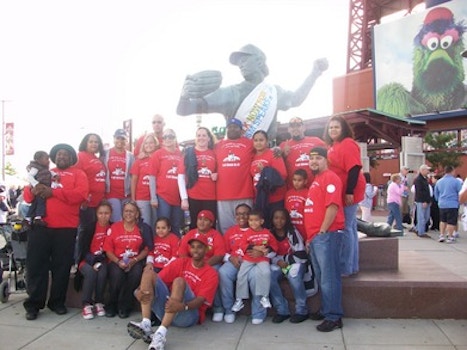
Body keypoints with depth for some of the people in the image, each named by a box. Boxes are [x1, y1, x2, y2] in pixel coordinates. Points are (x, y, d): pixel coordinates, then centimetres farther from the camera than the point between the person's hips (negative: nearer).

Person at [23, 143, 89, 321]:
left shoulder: (78, 174, 11)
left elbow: (81, 194, -8)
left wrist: (53, 192, -13)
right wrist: (34, 191, -9)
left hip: (66, 227, -2)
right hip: (40, 225, 2)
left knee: (62, 266, 4)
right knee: (36, 264, 1)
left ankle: (57, 302, 17)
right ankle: (33, 304, 10)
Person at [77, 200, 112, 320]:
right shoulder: (89, 227, -1)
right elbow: (83, 249, -5)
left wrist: (101, 260, -13)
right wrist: (94, 261, -18)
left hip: (104, 261, 1)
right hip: (88, 260, -1)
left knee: (102, 273, -31)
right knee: (91, 272, -32)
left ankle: (99, 303, -12)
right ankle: (86, 304, -19)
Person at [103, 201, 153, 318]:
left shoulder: (143, 228, 3)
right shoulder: (114, 227, 3)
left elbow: (146, 249, 3)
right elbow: (108, 249, 3)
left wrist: (134, 261, -11)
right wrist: (118, 262, -13)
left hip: (135, 261, 0)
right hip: (117, 261, 0)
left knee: (136, 274, -32)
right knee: (117, 274, -31)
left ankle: (124, 307, -11)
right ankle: (111, 305, -5)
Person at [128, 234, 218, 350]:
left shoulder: (211, 274, -1)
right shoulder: (181, 262, 11)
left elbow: (200, 301, -15)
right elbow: (158, 279, 2)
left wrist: (183, 306, -37)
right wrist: (140, 289, -19)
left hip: (189, 315, -4)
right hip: (167, 308, 5)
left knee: (179, 281, -29)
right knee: (149, 272, -11)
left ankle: (161, 333, -42)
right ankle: (145, 325, -29)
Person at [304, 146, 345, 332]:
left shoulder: (330, 177, -8)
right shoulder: (316, 180, 21)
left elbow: (333, 207, -18)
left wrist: (322, 232, -16)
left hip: (326, 235, -9)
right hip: (315, 236, 9)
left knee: (329, 277, -5)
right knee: (322, 277, 16)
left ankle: (334, 317, 2)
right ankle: (326, 310, 26)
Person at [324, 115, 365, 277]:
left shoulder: (348, 144, -12)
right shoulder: (333, 146, 16)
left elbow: (354, 169, -20)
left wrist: (349, 192, -24)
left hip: (348, 193, -10)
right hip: (339, 194, 10)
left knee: (345, 228, -6)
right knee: (350, 227, 13)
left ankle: (346, 268, 1)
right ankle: (352, 266, 21)